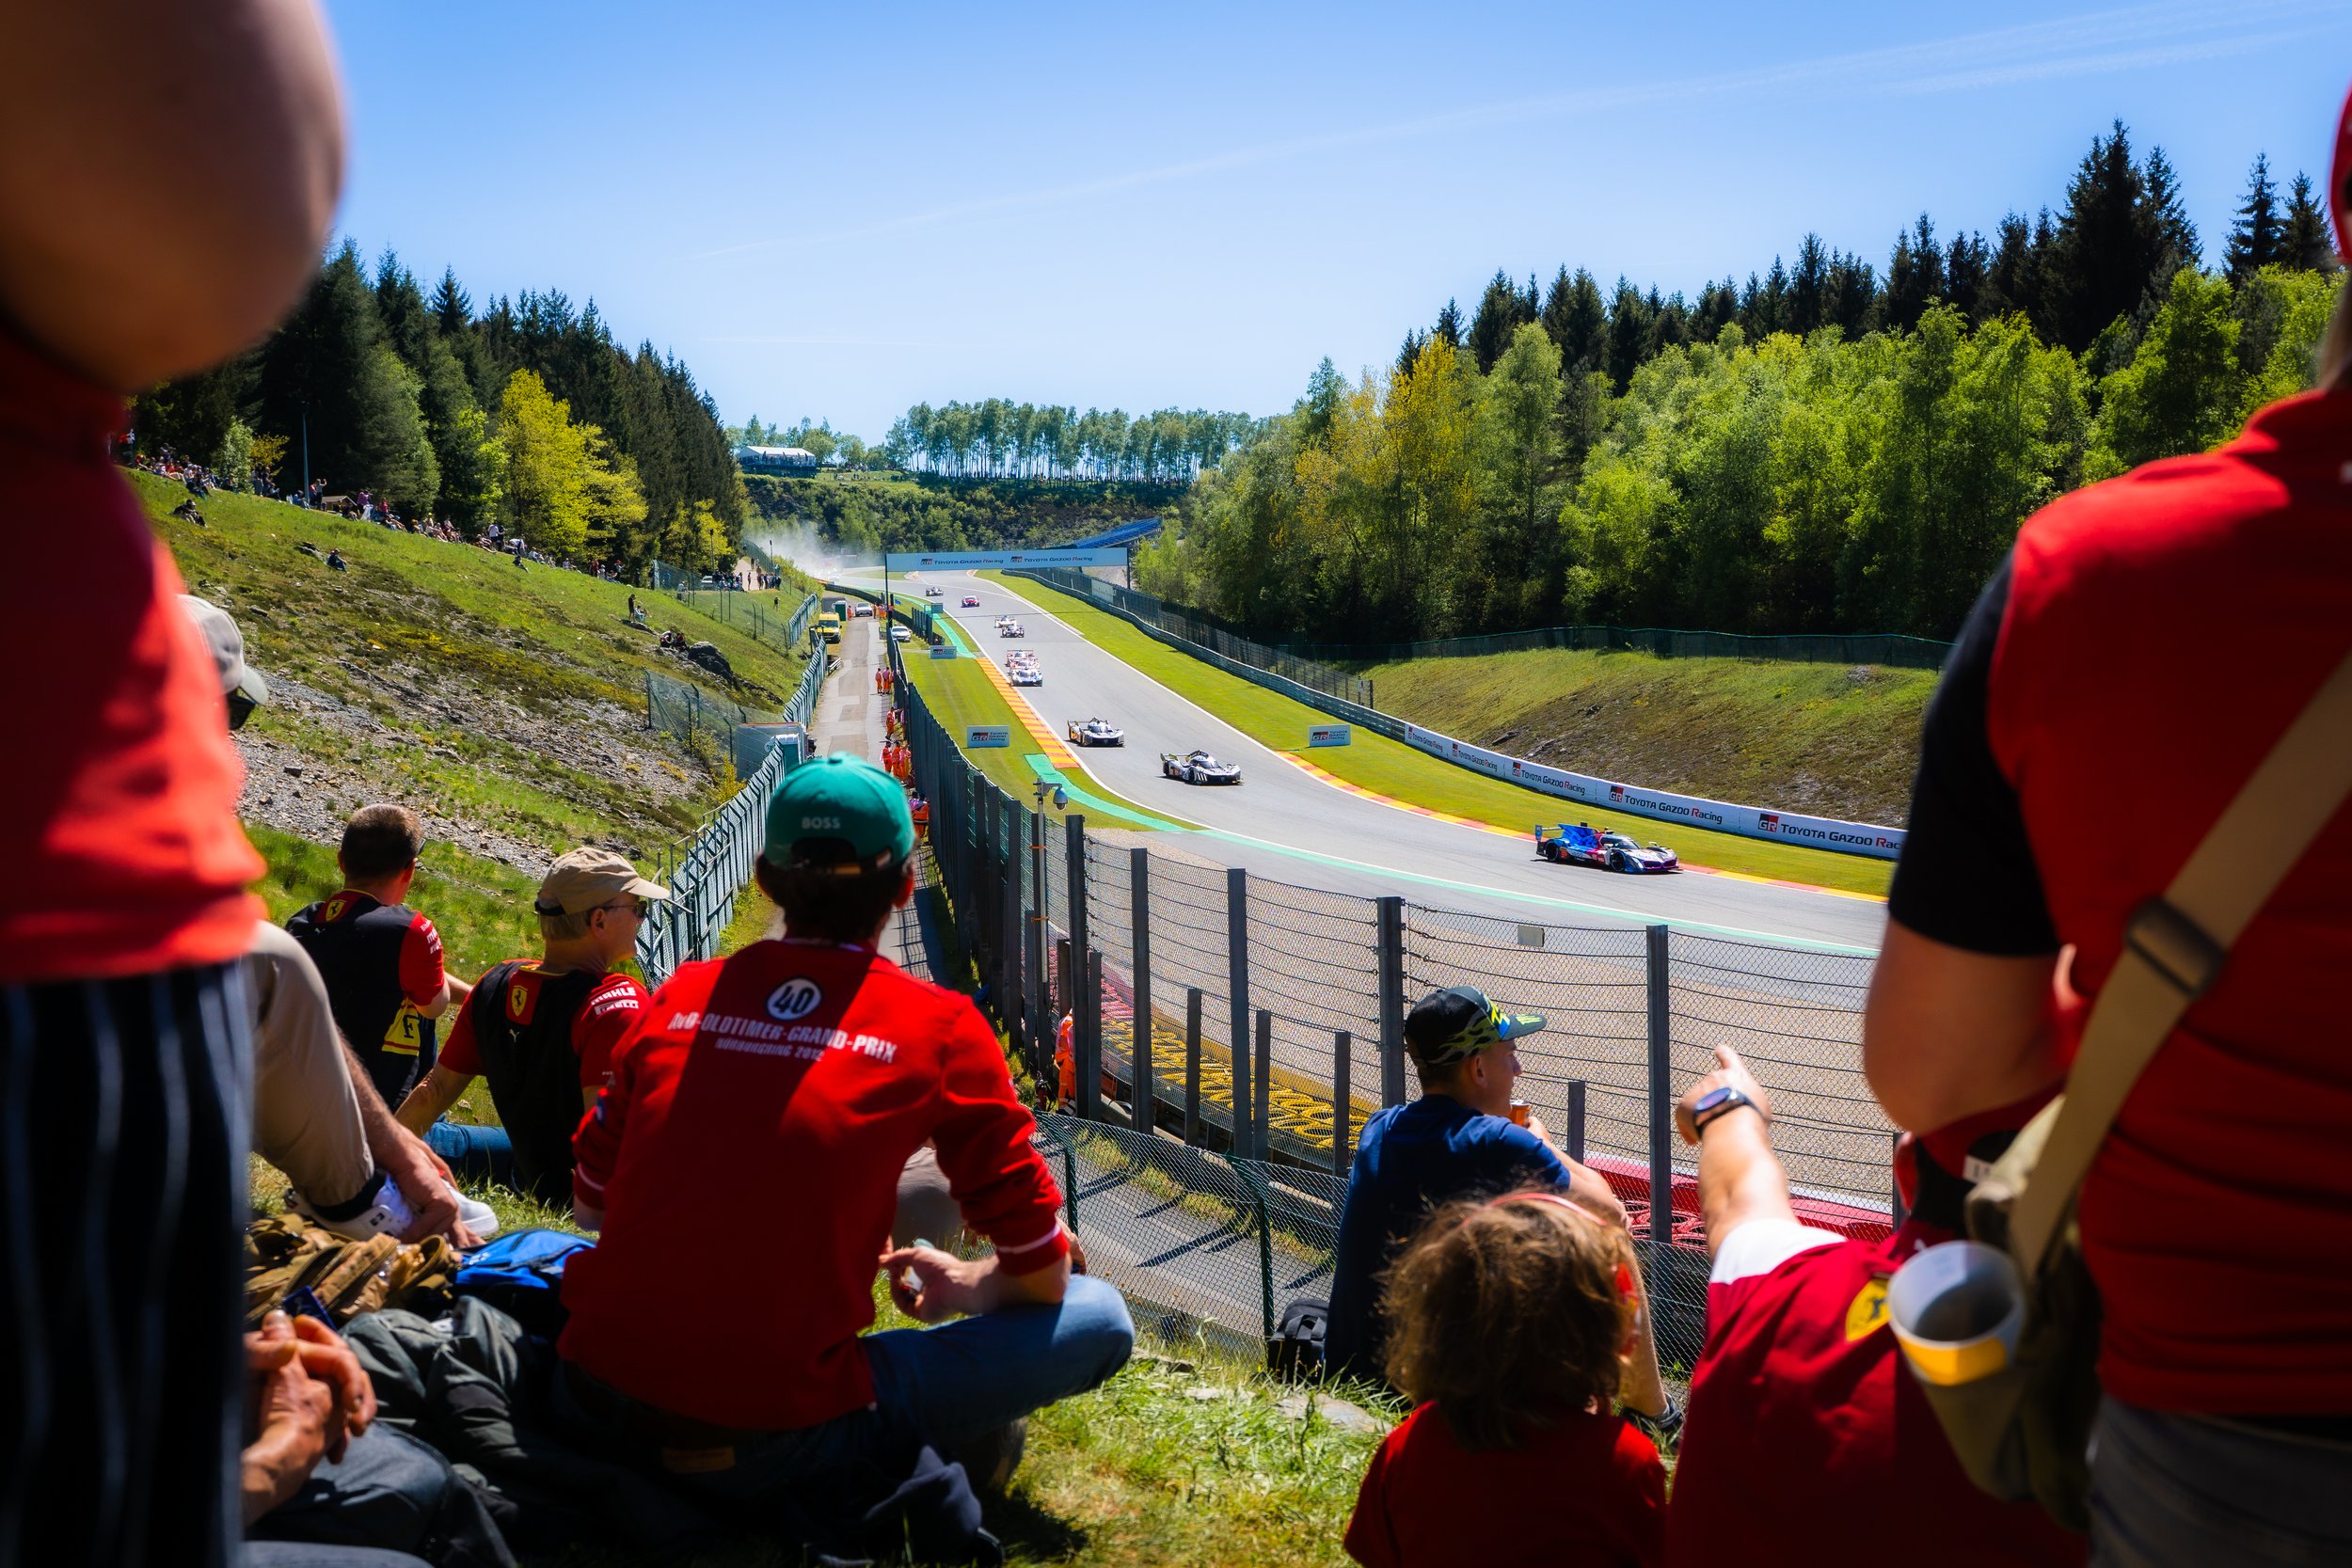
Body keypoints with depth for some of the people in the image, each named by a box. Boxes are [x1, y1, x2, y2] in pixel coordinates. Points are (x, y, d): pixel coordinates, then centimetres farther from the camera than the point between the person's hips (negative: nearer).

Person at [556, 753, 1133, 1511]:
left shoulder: (681, 995, 5)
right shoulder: (942, 1028, -5)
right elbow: (1040, 1274, 1)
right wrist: (965, 1286, 23)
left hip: (592, 1406, 5)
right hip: (769, 1455, -5)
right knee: (1099, 1316, 6)